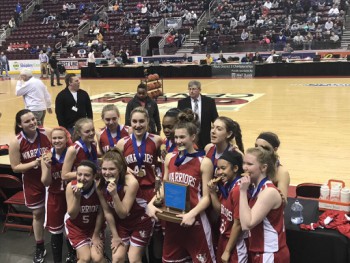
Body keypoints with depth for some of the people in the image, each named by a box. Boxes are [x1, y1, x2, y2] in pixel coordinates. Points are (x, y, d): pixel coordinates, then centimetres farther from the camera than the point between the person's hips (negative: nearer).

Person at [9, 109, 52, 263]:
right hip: (32, 182, 1)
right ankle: (40, 247, 33)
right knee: (37, 214, 15)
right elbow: (15, 167, -11)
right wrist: (34, 163, -24)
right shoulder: (16, 142, -15)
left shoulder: (47, 134, -16)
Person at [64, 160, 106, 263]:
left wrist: (96, 235, -4)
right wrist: (77, 196, -34)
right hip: (76, 226, 0)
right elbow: (72, 215, -18)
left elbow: (100, 213, -10)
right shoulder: (71, 186, -21)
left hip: (94, 226, 0)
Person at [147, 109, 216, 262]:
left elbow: (206, 197, -10)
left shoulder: (204, 162, -10)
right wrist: (151, 204, -4)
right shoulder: (170, 158, 4)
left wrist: (192, 214, -24)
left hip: (195, 220, -5)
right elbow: (164, 188, 11)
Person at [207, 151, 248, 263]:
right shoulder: (225, 186, 1)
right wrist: (213, 192, -5)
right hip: (224, 238, 8)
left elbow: (238, 224, -21)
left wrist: (227, 251, -14)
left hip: (235, 243, -8)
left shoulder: (238, 189, -25)